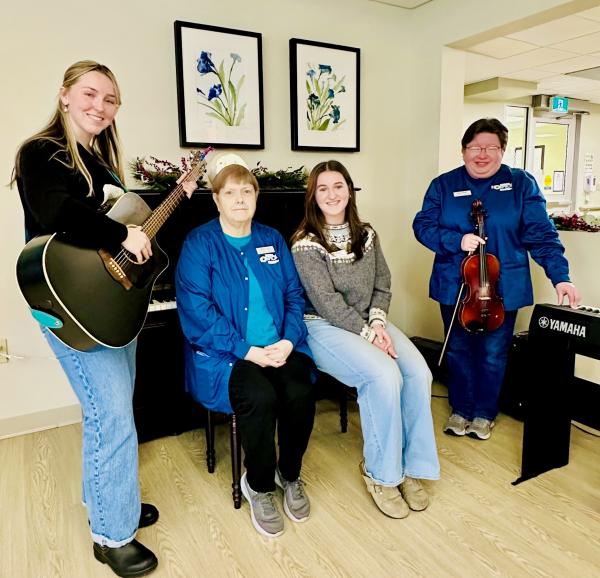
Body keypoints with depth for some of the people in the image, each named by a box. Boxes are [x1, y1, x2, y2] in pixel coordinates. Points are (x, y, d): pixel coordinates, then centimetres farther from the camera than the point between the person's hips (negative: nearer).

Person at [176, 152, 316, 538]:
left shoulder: (273, 240, 12)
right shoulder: (199, 243, -2)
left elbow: (294, 296, 8)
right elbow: (196, 312, -12)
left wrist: (289, 340, -10)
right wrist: (247, 351, -18)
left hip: (280, 347, 4)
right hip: (225, 354, -3)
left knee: (301, 394, -23)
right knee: (260, 397, -29)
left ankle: (290, 474, 7)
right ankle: (259, 487, 0)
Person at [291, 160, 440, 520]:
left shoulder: (366, 235, 9)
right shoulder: (306, 243, -8)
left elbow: (383, 286, 9)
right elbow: (326, 302, -14)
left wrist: (378, 322, -9)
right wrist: (367, 333, -18)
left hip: (370, 321, 6)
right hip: (325, 327, -5)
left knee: (419, 373, -20)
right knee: (385, 376, -29)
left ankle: (412, 467, -3)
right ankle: (381, 474, -8)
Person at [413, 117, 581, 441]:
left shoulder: (521, 184, -1)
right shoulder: (444, 185, 2)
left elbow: (541, 234, -6)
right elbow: (423, 226, -5)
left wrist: (560, 277, -15)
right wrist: (457, 240, -21)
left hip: (503, 289, -1)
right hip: (455, 287, 1)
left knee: (493, 354, 9)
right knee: (459, 350, 12)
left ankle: (484, 413, 30)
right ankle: (461, 409, 31)